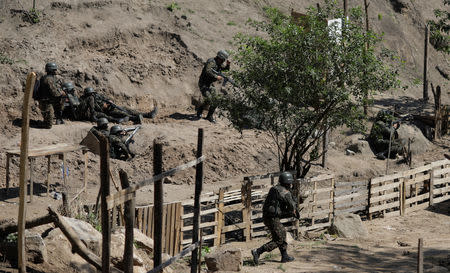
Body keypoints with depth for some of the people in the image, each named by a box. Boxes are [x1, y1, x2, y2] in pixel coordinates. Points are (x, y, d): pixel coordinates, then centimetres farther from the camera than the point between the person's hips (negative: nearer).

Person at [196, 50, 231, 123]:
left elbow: (225, 68, 23)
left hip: (210, 84, 9)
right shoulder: (211, 62, -21)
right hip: (203, 84, -9)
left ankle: (210, 116, 11)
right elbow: (208, 72, -36)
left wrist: (228, 64, 2)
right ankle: (199, 109, 9)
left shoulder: (218, 64, 7)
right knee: (208, 100, -19)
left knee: (215, 101, 0)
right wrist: (216, 77, -35)